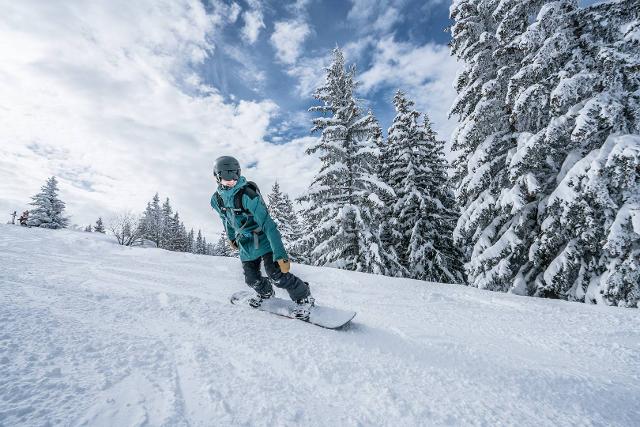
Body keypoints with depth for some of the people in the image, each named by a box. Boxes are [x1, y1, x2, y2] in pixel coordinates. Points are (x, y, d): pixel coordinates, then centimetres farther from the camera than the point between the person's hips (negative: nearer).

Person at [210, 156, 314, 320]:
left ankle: (304, 297, 5)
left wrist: (280, 254, -36)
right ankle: (265, 293, 44)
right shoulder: (217, 199, -5)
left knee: (277, 274, -17)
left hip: (263, 239, -6)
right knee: (251, 278, 10)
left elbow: (268, 224, -32)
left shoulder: (247, 194, -28)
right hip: (245, 245, 6)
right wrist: (231, 237, 31)